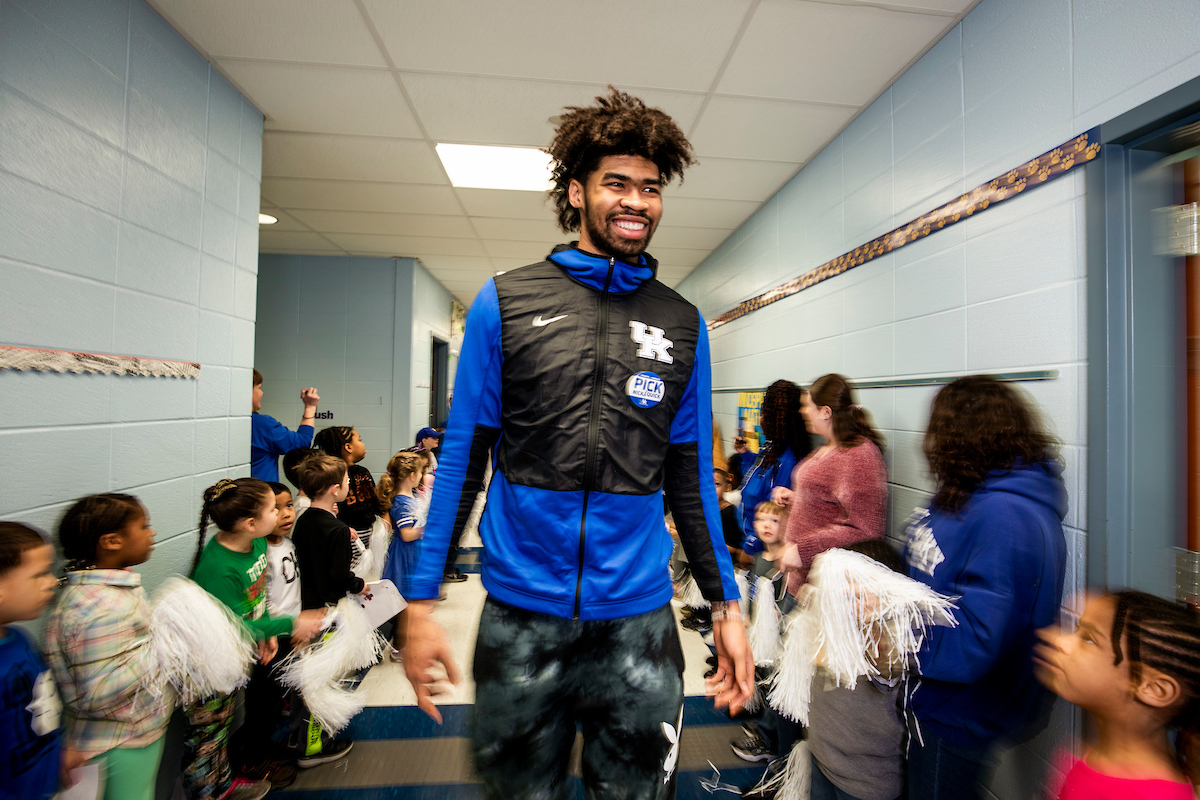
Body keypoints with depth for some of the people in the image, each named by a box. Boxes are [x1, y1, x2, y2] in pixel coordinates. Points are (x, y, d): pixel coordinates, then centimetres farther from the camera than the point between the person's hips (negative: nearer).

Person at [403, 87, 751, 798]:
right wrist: (421, 601, -3)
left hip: (639, 619, 1)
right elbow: (462, 458, -2)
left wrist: (727, 605, 5)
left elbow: (692, 478, 5)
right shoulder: (505, 302, -2)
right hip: (520, 615, 0)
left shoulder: (683, 325, 3)